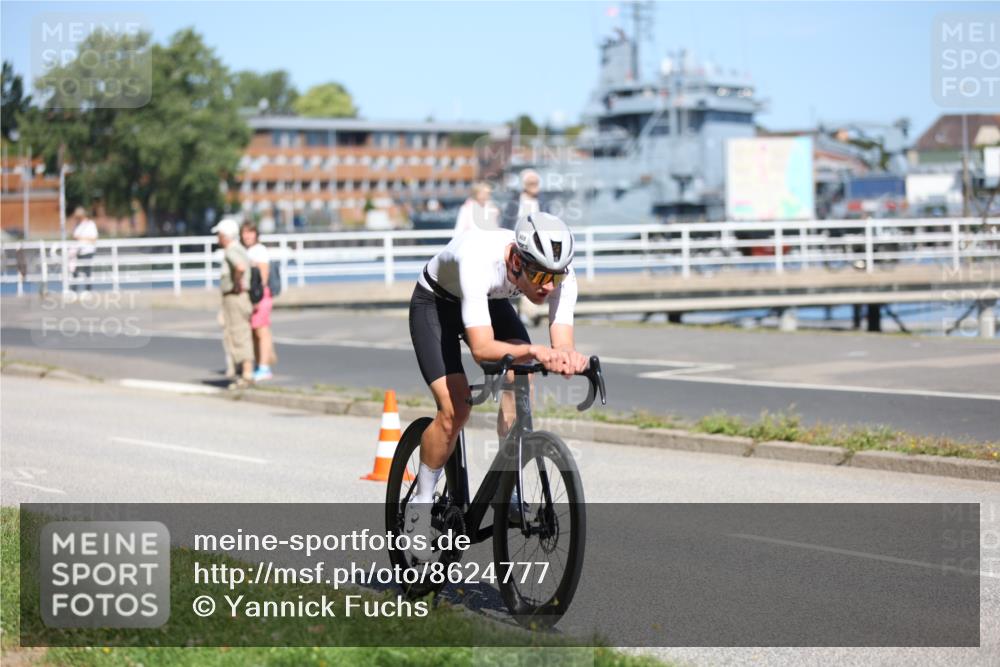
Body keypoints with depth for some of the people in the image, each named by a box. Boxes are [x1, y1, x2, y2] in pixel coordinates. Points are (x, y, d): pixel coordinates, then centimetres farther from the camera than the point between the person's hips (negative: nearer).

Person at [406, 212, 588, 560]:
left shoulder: (560, 275, -29)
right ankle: (421, 504, 1)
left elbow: (562, 342, -34)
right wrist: (534, 351, -65)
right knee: (455, 409, -19)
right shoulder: (479, 261, -43)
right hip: (435, 304, -5)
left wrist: (569, 357, -58)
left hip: (492, 303, 5)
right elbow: (482, 347, -50)